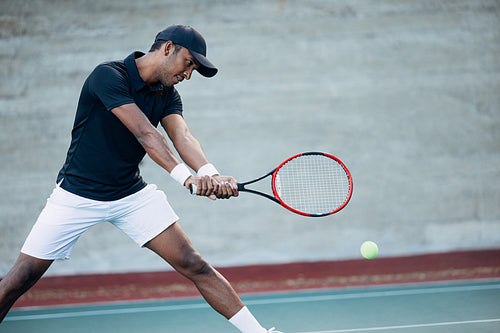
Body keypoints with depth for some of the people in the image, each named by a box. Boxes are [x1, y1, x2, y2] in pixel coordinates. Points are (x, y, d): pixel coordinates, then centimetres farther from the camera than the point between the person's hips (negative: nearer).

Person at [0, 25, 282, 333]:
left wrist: (210, 174, -37)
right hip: (77, 195, -5)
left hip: (133, 194, 5)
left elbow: (182, 136, -16)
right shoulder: (108, 76, -19)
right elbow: (144, 133, -31)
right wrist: (185, 176, -43)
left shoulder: (167, 95, 2)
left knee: (194, 265, -7)